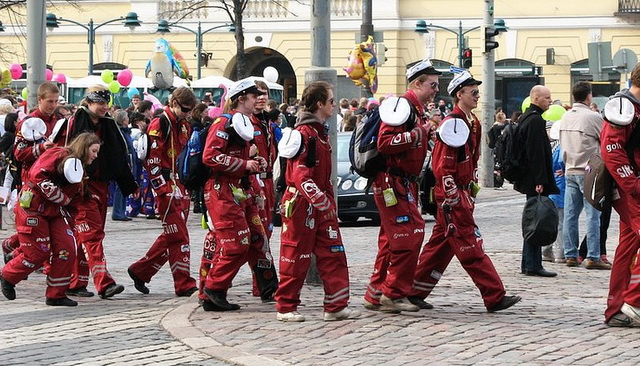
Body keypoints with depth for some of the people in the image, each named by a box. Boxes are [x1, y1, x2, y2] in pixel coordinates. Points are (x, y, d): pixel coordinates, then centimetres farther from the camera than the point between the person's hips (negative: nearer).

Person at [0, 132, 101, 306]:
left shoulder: (79, 169, 16)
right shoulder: (58, 155, -12)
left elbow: (72, 200, 13)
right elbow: (37, 176, -23)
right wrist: (61, 198, -20)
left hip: (55, 212, 8)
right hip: (33, 208, -8)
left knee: (67, 249, -5)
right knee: (39, 253, -7)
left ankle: (56, 295, 5)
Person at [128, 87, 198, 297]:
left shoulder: (183, 126, 18)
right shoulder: (160, 124, -10)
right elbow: (152, 159, -16)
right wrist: (165, 189, -19)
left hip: (180, 188, 9)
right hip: (167, 188, -9)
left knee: (171, 236, 12)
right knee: (178, 236, -9)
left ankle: (140, 271, 23)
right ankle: (184, 285, -7)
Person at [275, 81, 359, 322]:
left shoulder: (321, 132, 16)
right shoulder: (304, 134, -15)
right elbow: (301, 177, -22)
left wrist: (329, 202, 17)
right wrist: (322, 203, -24)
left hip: (322, 205, 9)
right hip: (302, 204, -9)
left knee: (333, 254, 4)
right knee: (297, 258, 0)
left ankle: (336, 306, 6)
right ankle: (285, 308, 10)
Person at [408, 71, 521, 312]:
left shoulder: (473, 123, 15)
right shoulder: (453, 123, -16)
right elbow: (443, 166, -19)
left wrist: (472, 188, 20)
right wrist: (453, 199, -20)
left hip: (463, 192, 10)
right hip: (452, 196, -10)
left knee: (441, 244, 13)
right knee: (471, 248, -7)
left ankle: (415, 291, 20)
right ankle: (495, 297, -7)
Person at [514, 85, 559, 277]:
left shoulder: (525, 118, 17)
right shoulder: (535, 121, -16)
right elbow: (536, 153, -21)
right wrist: (540, 181, -22)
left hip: (527, 180, 11)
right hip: (534, 180, -11)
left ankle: (527, 263, 20)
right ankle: (533, 265, -6)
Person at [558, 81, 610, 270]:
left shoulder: (565, 117, 7)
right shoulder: (593, 117, -12)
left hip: (570, 171, 6)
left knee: (570, 215, 8)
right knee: (593, 215, -4)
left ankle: (570, 255, 10)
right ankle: (593, 257, -6)